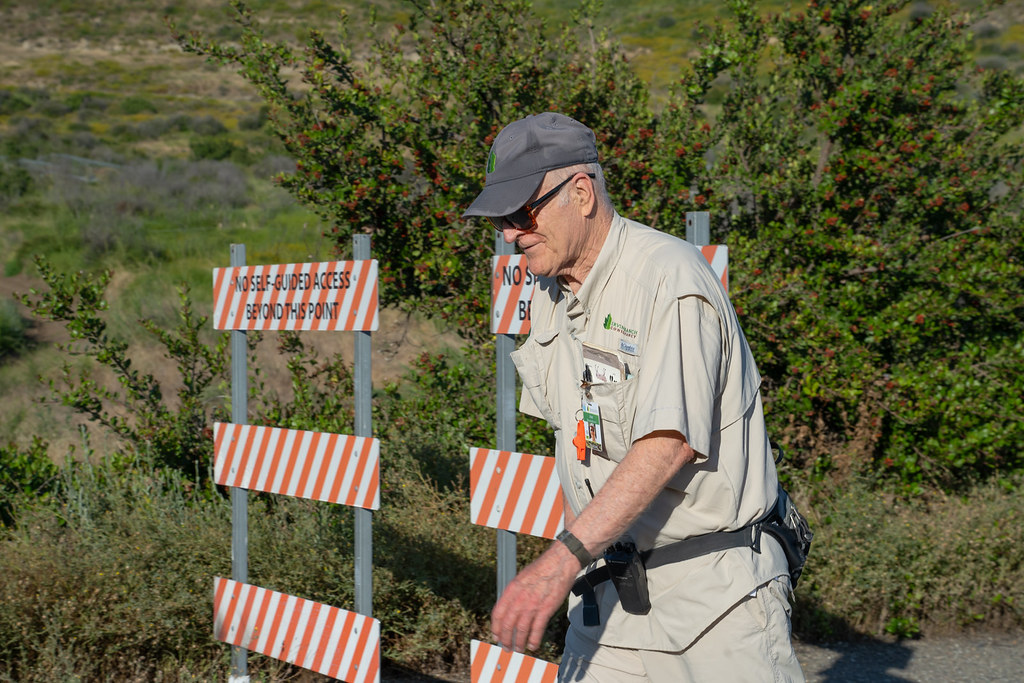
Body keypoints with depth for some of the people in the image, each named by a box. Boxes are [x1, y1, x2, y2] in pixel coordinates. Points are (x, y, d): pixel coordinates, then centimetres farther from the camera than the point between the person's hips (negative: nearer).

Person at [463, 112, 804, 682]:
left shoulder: (670, 277, -17)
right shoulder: (550, 293, 10)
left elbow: (671, 442, -26)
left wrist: (562, 559, -32)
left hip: (714, 584, -7)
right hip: (609, 580, 7)